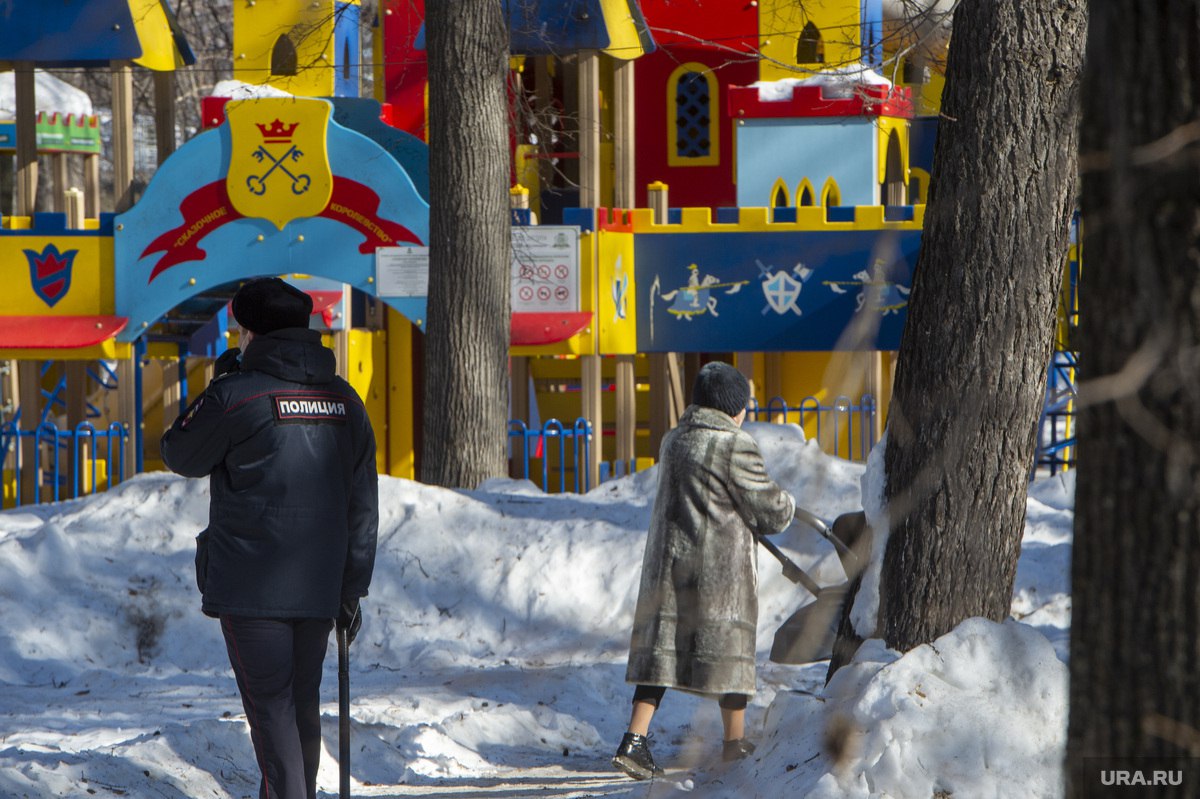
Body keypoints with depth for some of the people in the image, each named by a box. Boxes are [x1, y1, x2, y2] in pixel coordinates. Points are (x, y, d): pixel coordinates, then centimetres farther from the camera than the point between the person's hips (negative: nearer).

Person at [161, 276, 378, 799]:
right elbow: (362, 506, 11)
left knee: (270, 705, -6)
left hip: (251, 584, -5)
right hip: (319, 585, 6)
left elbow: (181, 456, 6)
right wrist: (352, 591, 16)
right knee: (303, 704, 14)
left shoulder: (237, 395, -10)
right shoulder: (344, 400, 9)